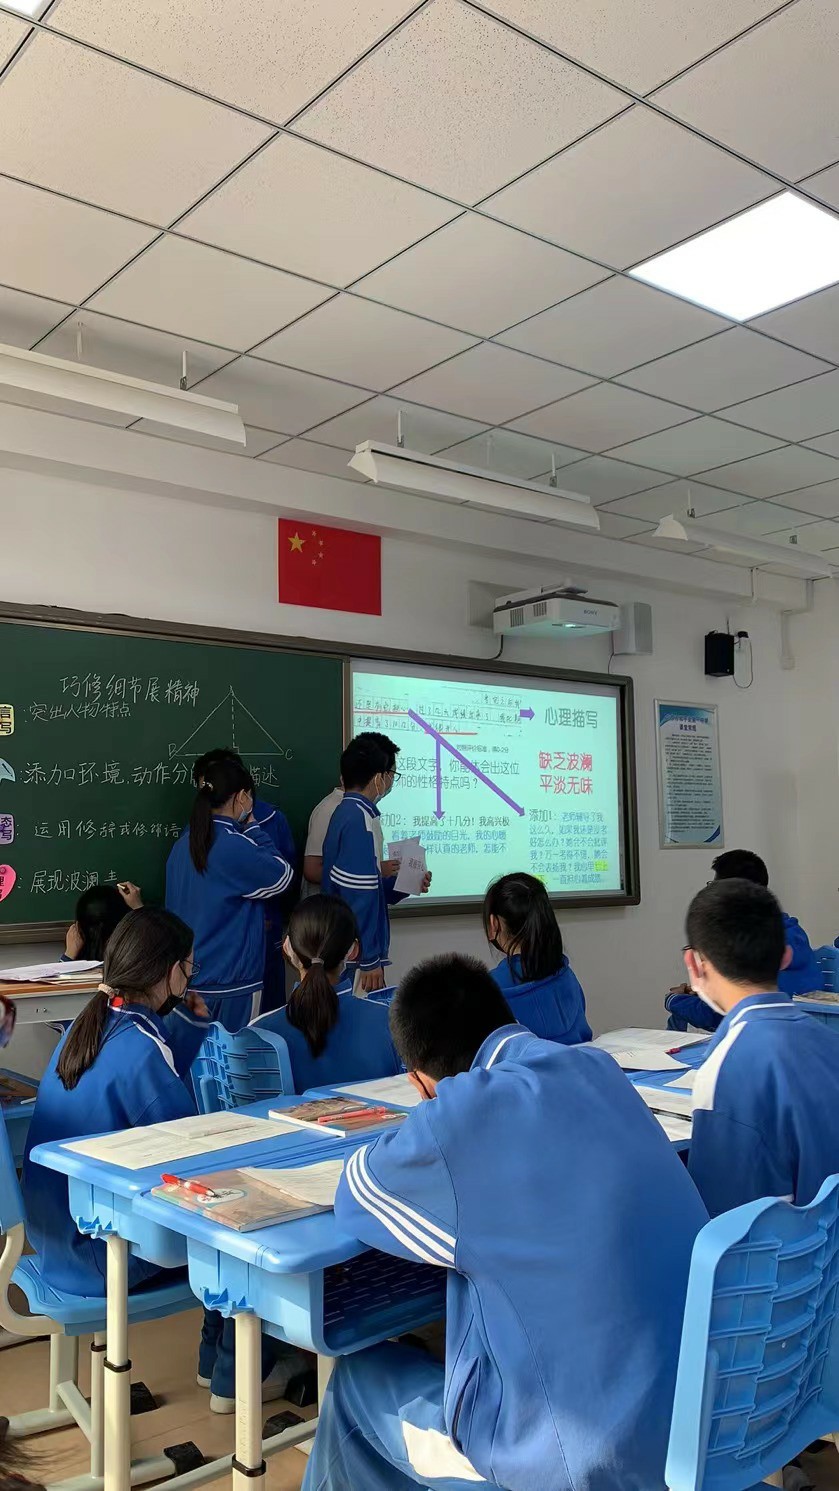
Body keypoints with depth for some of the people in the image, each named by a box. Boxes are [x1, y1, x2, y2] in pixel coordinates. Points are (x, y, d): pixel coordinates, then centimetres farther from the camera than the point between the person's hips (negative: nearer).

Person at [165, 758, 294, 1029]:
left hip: (190, 976, 7)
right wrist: (252, 827, -3)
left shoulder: (182, 845, 5)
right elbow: (283, 878, -5)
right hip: (231, 980, -7)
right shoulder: (234, 846, -19)